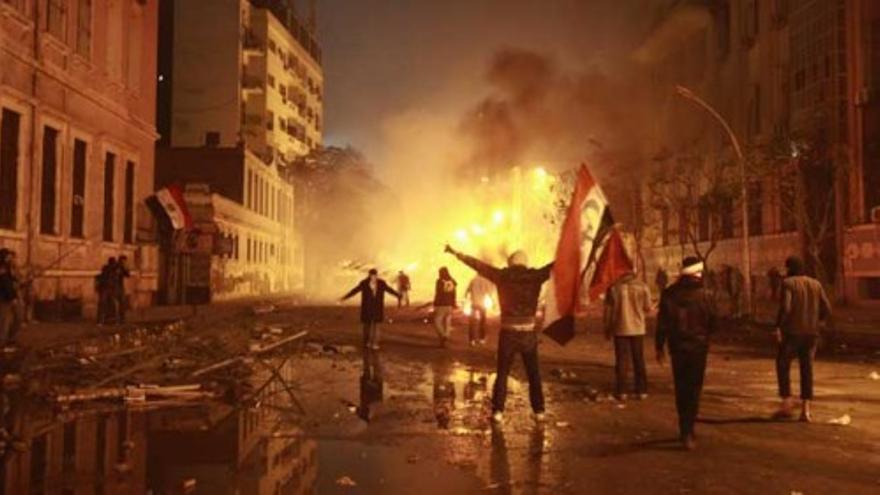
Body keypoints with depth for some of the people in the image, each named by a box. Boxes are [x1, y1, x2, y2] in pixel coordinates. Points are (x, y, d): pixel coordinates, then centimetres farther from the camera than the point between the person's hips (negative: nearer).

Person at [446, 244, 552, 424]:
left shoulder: (502, 275, -4)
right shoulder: (535, 275, -3)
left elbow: (478, 265, 0)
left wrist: (456, 253, 8)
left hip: (508, 332, -1)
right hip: (529, 332, 1)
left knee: (502, 373, 9)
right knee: (534, 374, 13)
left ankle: (498, 411, 5)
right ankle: (539, 411, 13)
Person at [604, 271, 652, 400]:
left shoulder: (613, 288, -4)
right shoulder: (643, 287, -4)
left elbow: (608, 310, -2)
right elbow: (648, 308, 0)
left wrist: (607, 329, 7)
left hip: (620, 329, -1)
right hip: (638, 329, 1)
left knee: (621, 360, 5)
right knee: (639, 360, 12)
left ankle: (621, 391, 4)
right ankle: (642, 390, 14)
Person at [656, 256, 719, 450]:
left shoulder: (669, 293, -6)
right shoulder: (706, 294, -10)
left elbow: (662, 323, -4)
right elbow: (714, 323, -4)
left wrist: (659, 346, 5)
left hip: (677, 347, 2)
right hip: (698, 346, -2)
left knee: (681, 389, 15)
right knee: (694, 389, 4)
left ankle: (685, 429, 24)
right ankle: (688, 431, -3)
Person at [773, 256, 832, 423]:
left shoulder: (788, 283, -7)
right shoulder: (816, 284, 8)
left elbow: (785, 307, -21)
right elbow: (827, 310, 4)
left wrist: (778, 327, -13)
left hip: (792, 332, -5)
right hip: (811, 333, 5)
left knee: (783, 365, 11)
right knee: (807, 369, 10)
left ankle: (787, 404, 8)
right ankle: (805, 409, 7)